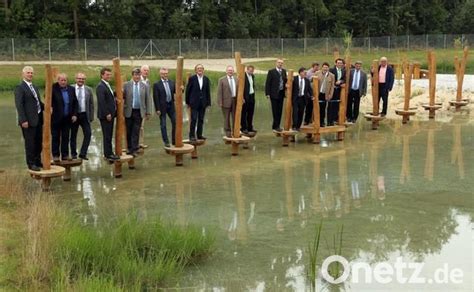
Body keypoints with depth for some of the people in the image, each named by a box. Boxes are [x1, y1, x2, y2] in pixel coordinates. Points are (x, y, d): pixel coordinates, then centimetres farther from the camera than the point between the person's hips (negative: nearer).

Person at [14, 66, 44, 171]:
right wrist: (23, 120, -20)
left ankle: (37, 161, 26)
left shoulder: (34, 87, 17)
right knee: (30, 142, 0)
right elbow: (19, 105, -14)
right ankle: (31, 164, 9)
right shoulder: (20, 88, -9)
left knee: (39, 142, 14)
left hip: (38, 119, 8)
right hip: (28, 120, -8)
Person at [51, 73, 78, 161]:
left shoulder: (71, 89, 6)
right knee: (55, 137, 5)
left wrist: (74, 114, 2)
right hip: (56, 118, -3)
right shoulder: (53, 88, -7)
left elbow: (75, 102, 9)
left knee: (66, 137, 7)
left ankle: (65, 155, 14)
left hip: (67, 118, 4)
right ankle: (55, 155, 13)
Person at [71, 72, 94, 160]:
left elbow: (91, 104, 6)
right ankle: (73, 154, 20)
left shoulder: (88, 90, 4)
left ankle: (83, 153, 2)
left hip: (84, 115, 1)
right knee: (73, 135, 7)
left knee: (88, 134, -7)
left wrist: (91, 117, 2)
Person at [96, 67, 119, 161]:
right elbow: (101, 102, -20)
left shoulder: (107, 85, 17)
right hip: (105, 115, -9)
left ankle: (109, 153, 19)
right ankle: (108, 154, 1)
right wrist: (107, 114, -21)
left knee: (109, 135, 13)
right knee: (107, 135, -4)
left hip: (110, 114, 9)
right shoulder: (100, 87, -14)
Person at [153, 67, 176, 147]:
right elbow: (155, 98, -8)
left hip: (171, 105, 4)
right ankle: (166, 142, 11)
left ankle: (174, 140, 16)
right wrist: (157, 109, -12)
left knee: (175, 122, 5)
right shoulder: (157, 84, -6)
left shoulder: (172, 83, 8)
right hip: (162, 107, -4)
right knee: (163, 125, 3)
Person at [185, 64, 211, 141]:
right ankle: (192, 135, 1)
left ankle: (199, 135, 15)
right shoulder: (192, 78, -3)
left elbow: (208, 91, 8)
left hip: (203, 103, 4)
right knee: (194, 119, -5)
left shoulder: (206, 79, 7)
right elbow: (188, 90, 0)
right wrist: (187, 102, 0)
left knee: (201, 119, 7)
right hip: (194, 102, -4)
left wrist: (208, 102, 5)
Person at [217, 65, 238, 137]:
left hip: (235, 101, 3)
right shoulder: (222, 80, -1)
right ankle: (228, 132, 12)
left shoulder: (236, 80, 10)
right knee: (227, 118, 3)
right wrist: (220, 102, -10)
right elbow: (219, 92, -4)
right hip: (226, 101, -3)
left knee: (235, 117, 6)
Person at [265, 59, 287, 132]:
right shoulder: (271, 71, -5)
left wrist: (286, 84, -8)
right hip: (274, 94, -5)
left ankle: (276, 126, 16)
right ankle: (276, 126, 1)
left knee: (280, 111, 8)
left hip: (281, 93, 5)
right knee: (275, 111, -4)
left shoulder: (284, 71, 11)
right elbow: (268, 83, -6)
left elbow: (285, 81, 15)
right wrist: (267, 93, -11)